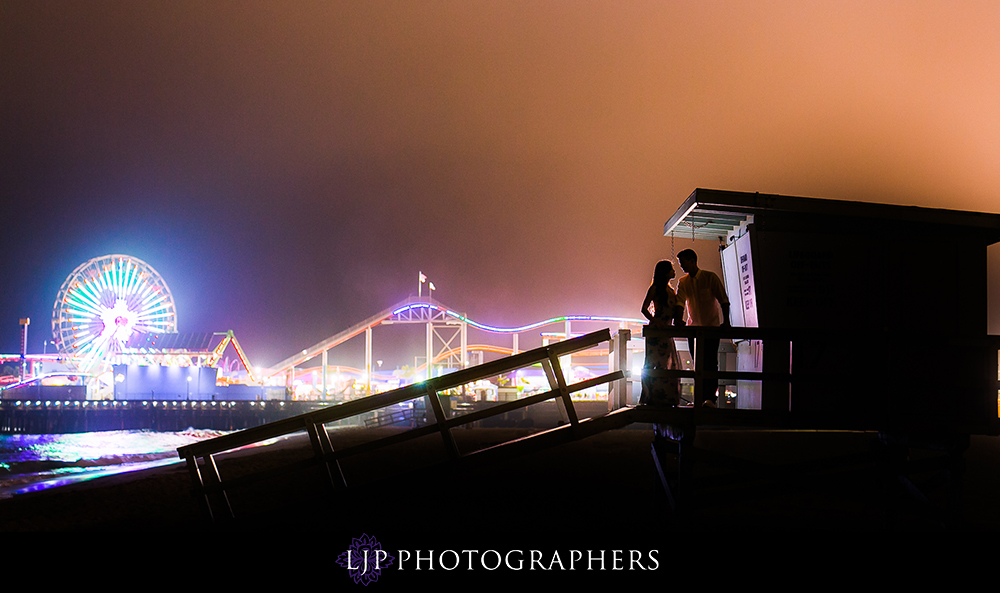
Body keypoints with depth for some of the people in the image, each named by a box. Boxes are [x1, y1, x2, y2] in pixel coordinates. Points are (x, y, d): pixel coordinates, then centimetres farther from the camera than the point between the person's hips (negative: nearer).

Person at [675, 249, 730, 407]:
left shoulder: (710, 277, -7)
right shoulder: (682, 282, 6)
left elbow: (723, 299, -8)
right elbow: (679, 302, -1)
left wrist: (726, 321, -18)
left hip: (712, 327, -4)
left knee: (710, 363, -10)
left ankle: (710, 398, -10)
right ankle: (701, 398, 11)